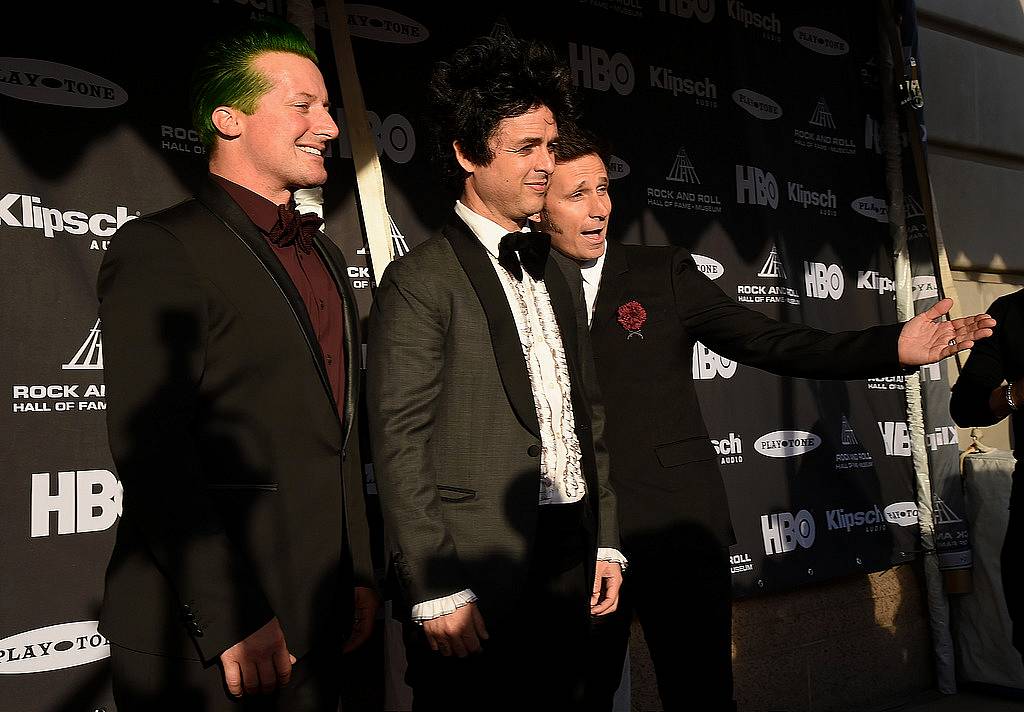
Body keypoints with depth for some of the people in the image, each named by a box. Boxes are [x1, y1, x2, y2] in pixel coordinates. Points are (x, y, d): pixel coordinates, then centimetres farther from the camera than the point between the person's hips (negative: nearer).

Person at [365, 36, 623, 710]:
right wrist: (436, 592, -15)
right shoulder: (420, 281, -9)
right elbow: (399, 445, -12)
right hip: (479, 574, -6)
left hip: (570, 556, 6)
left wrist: (606, 542, 13)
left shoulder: (553, 273, 13)